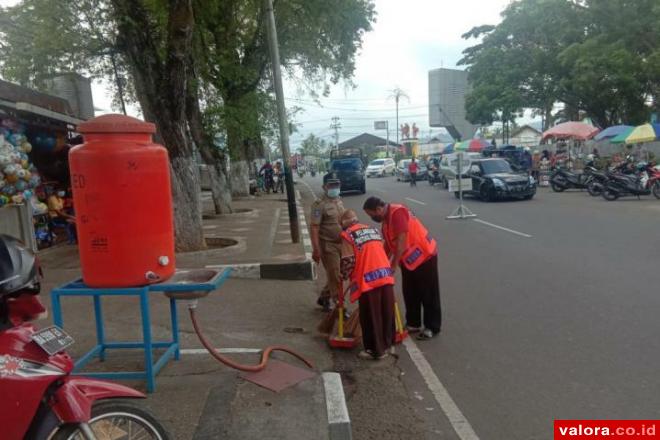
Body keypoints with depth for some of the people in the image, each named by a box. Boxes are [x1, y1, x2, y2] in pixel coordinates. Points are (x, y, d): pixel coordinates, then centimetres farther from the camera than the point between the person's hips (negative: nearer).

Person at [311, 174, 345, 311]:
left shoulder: (339, 201, 10)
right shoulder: (319, 205, -13)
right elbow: (314, 228, -18)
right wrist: (316, 249, -24)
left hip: (341, 243, 7)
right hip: (328, 245, -7)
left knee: (334, 275, 16)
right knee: (335, 276, -1)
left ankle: (324, 298, 35)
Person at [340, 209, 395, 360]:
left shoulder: (347, 235, -1)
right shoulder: (373, 229, 20)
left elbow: (348, 261, -7)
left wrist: (344, 276, 10)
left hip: (368, 279, -6)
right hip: (386, 275, 7)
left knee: (371, 316, 5)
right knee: (387, 312, 16)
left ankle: (376, 350, 14)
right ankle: (386, 343, 30)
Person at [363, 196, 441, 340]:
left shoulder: (397, 213, -23)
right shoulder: (386, 219, 6)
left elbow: (401, 241, -27)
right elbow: (389, 244, 13)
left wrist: (394, 265, -21)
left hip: (424, 256, -9)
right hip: (409, 260, 9)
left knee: (428, 294, 3)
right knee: (410, 294, 14)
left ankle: (432, 327, 13)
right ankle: (413, 324, 27)